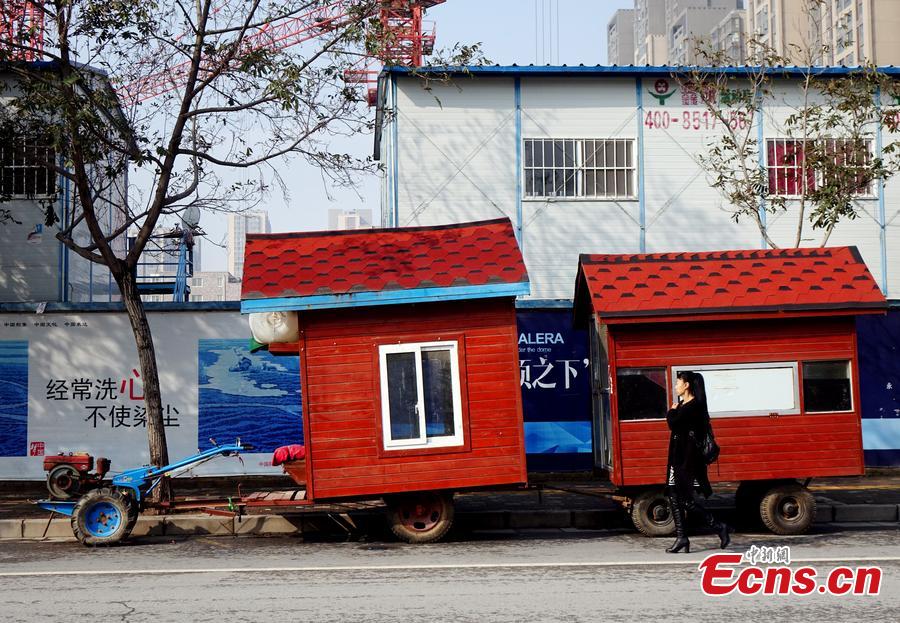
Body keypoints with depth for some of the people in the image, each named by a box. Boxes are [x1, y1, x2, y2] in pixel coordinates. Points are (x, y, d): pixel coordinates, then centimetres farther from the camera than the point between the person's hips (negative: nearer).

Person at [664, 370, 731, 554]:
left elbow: (673, 422, -20)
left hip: (689, 457, -10)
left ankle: (719, 527, -1)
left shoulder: (695, 405, -14)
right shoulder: (682, 404, 17)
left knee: (686, 500, -9)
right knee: (675, 497, 7)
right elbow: (672, 423, 10)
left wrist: (672, 411, -3)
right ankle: (682, 537, 9)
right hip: (678, 456, 10)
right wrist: (673, 412, -6)